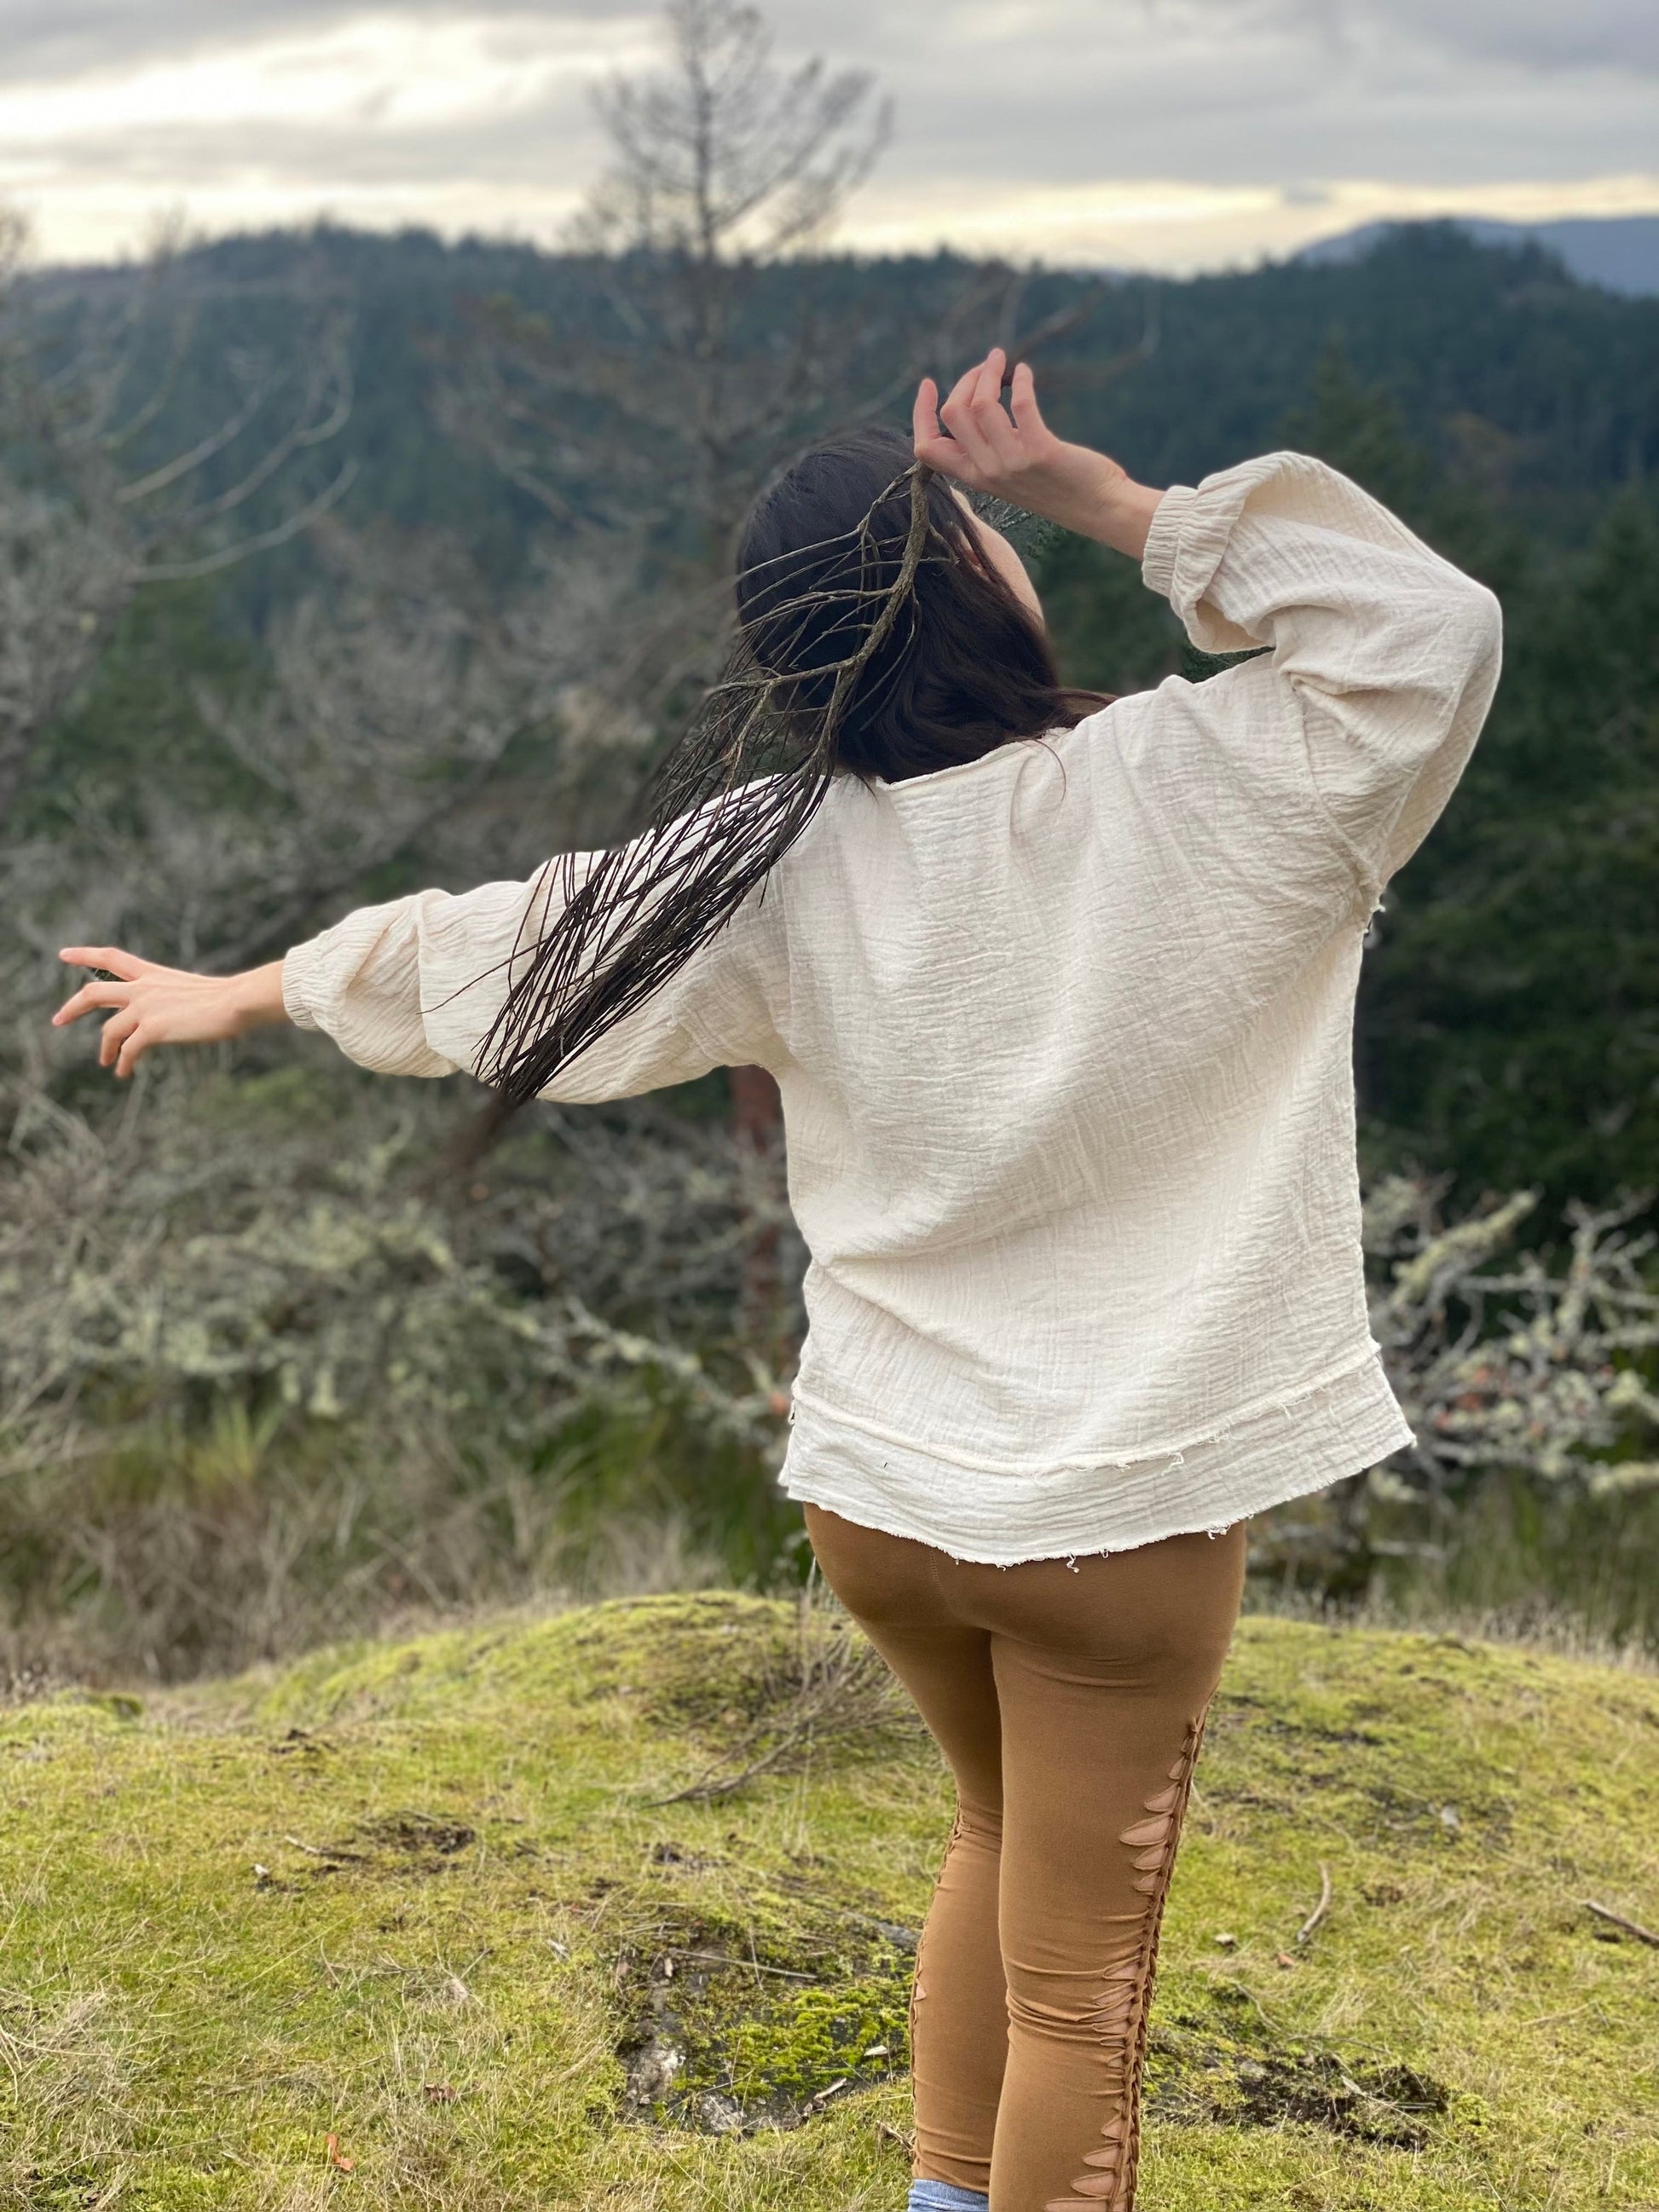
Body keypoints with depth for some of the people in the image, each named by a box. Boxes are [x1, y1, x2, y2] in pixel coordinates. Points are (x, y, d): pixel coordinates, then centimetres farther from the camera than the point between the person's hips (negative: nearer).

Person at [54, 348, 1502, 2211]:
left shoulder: (779, 865, -6)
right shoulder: (1179, 796, -19)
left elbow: (503, 942, 6)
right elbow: (1432, 626, -12)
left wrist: (242, 995, 22)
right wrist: (1101, 498, -14)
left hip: (878, 1492, 4)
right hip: (1118, 1514, -4)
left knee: (1004, 1835, 31)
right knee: (1077, 1974, 11)